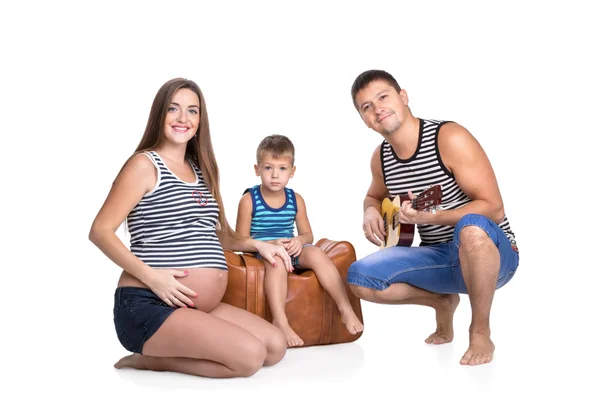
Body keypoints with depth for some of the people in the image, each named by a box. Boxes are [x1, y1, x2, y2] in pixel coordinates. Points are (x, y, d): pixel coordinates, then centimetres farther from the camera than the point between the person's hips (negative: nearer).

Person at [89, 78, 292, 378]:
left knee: (276, 347, -4)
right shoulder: (144, 164, -4)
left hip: (202, 308, 9)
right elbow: (100, 231, -11)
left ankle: (161, 355, 2)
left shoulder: (199, 170, 19)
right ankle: (151, 359, -3)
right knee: (250, 355, -22)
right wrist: (151, 276, -21)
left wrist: (257, 245, 13)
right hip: (149, 306, -8)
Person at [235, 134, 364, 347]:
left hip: (290, 249, 4)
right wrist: (270, 244, -22)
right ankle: (280, 322, -41)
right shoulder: (249, 200, -7)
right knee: (277, 263, -37)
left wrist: (299, 240, -14)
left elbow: (308, 234, 11)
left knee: (317, 254, -25)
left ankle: (346, 309, -24)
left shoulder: (296, 199, 4)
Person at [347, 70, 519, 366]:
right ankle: (442, 302, 12)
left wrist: (431, 216, -33)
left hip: (492, 253, -6)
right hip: (438, 257, 6)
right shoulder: (380, 157, 1)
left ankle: (481, 332, -15)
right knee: (359, 278, -15)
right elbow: (375, 196, 23)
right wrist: (371, 212, -1)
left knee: (472, 227, -42)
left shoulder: (449, 138, -19)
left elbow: (493, 208, -21)